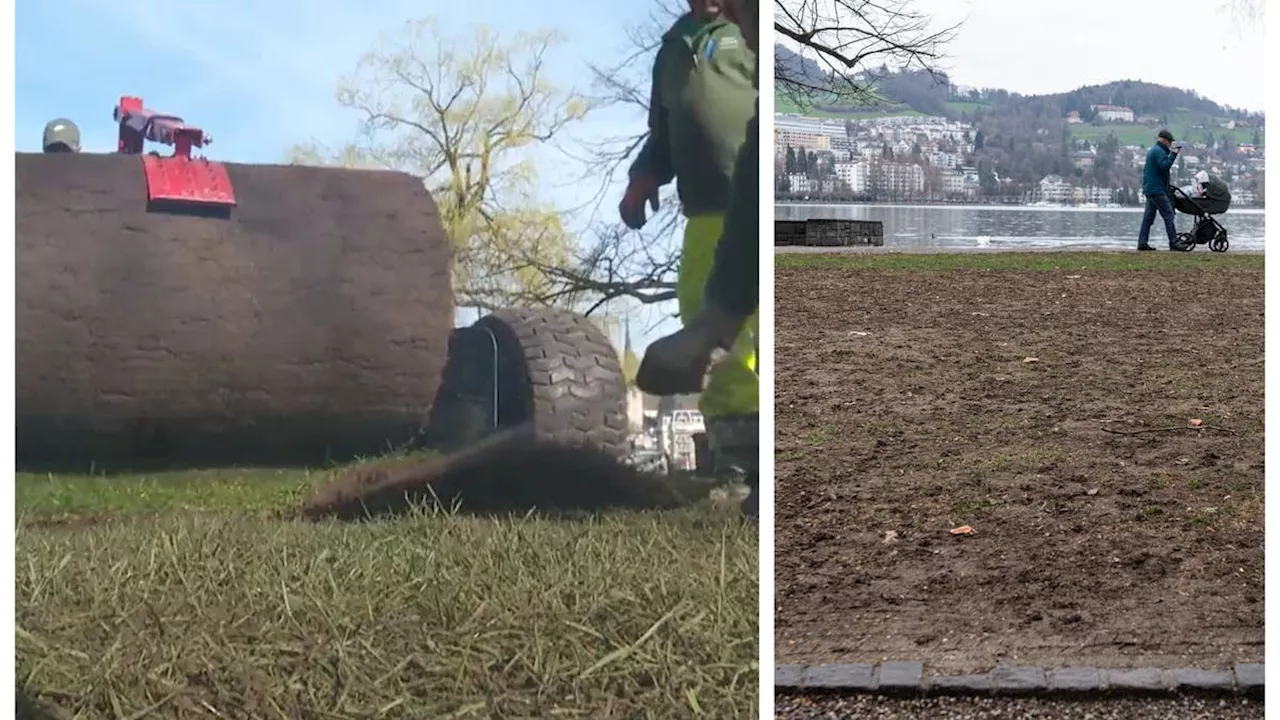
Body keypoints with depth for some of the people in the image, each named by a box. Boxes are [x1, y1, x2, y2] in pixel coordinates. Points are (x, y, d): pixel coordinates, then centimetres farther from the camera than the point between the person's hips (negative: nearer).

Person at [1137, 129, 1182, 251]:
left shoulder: (1152, 150, 21)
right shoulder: (1159, 151, -11)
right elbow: (1164, 165, -24)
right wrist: (1173, 154, -18)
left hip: (1149, 189, 11)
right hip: (1157, 190, -11)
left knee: (1148, 216, 9)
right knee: (1168, 214, -9)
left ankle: (1142, 243, 6)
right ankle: (1173, 243, -11)